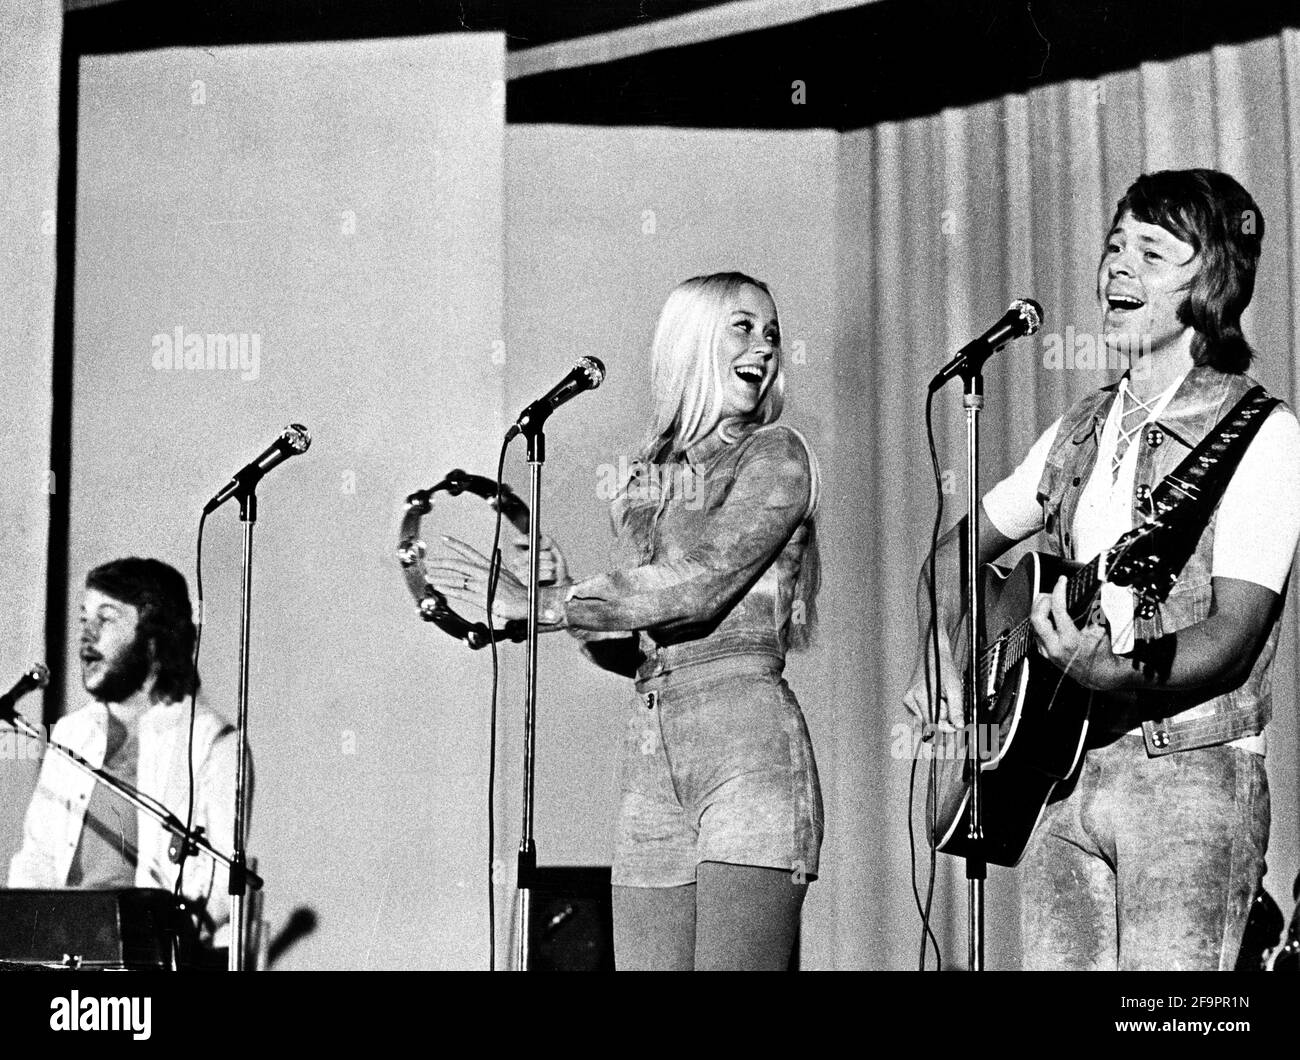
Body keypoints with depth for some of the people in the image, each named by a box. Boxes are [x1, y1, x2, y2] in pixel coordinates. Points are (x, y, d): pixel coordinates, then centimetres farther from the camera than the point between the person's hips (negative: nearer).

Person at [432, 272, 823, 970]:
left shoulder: (775, 455, 3)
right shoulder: (646, 483, 19)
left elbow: (698, 587, -12)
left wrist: (540, 604, -8)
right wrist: (566, 597, 1)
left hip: (745, 736, -5)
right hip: (651, 752, 5)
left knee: (733, 961, -14)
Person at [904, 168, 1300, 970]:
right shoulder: (1082, 430, 15)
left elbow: (1235, 632, -15)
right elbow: (962, 546, 26)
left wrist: (1125, 675, -32)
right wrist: (939, 657, 8)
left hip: (1188, 774, -6)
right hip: (1061, 771, 6)